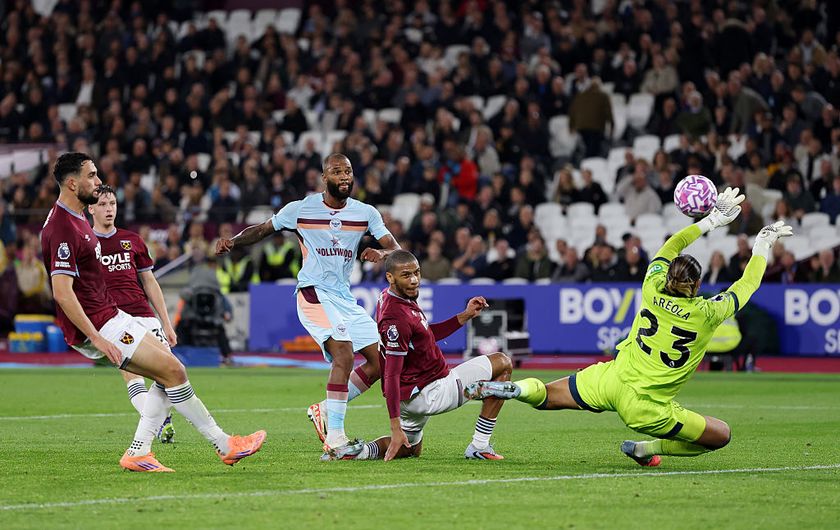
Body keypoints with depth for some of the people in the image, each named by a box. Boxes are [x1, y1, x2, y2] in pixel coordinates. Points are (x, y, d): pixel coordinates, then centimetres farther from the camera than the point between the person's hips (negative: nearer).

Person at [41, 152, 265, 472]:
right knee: (173, 371, -10)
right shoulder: (62, 229, -20)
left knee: (169, 373, 8)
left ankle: (138, 453, 7)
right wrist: (97, 338, -27)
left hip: (110, 314, 11)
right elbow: (62, 292, -26)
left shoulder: (74, 218, 13)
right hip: (97, 325, -11)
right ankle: (225, 446, -1)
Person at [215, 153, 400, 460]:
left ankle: (326, 411, 15)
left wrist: (381, 254, -22)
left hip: (344, 297, 6)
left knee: (380, 362, 1)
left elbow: (396, 249, 1)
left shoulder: (366, 213, 6)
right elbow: (261, 230, 9)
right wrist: (232, 242, -9)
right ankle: (334, 438, -25)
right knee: (344, 356, -25)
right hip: (314, 294, -6)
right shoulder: (301, 209, -2)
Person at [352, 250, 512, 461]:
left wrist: (465, 316, 10)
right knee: (502, 363, 6)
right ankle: (479, 447, 3)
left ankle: (364, 450, 3)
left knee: (411, 449, 34)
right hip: (430, 393, -10)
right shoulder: (397, 318, -27)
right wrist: (396, 429, -32)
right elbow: (391, 376, -29)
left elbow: (427, 333, 19)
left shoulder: (389, 297, 4)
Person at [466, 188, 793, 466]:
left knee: (544, 396, 20)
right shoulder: (707, 314, -7)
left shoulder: (653, 290, 0)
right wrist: (762, 248, 27)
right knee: (722, 435, 8)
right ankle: (647, 449, 2)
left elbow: (670, 246, 18)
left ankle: (517, 389, -15)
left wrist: (712, 220, 26)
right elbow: (746, 285, 10)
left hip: (611, 380, 4)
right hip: (646, 407, -4)